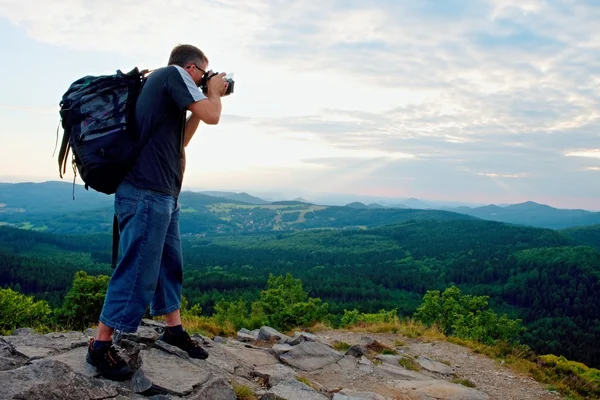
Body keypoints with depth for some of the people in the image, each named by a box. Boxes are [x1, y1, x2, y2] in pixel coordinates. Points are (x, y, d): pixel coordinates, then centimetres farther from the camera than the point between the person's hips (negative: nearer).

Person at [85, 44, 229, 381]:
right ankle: (101, 346, 4)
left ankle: (174, 329, 27)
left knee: (170, 262, 15)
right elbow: (212, 116, -13)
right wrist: (214, 92, 8)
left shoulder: (162, 85, 22)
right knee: (138, 270, -7)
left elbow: (181, 140, 27)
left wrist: (204, 101, 22)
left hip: (162, 193, 10)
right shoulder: (173, 73, -4)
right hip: (147, 191, -10)